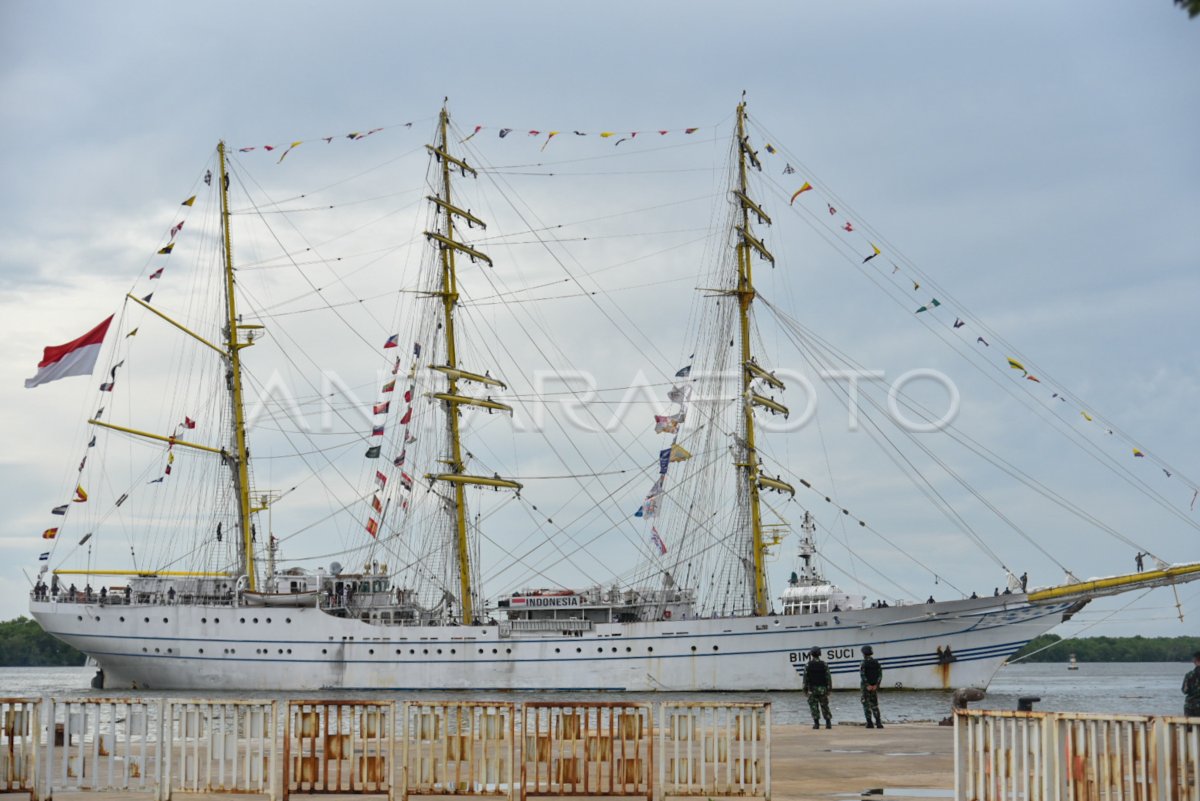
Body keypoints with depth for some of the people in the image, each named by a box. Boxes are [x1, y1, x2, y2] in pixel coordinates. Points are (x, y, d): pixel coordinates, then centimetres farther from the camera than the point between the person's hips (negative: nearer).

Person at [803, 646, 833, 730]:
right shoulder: (824, 665, -1)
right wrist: (828, 689, 5)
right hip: (822, 688, 2)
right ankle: (828, 723, 6)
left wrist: (805, 690, 1)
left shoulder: (808, 666, -5)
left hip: (812, 689, -2)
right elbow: (828, 678, -2)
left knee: (814, 707, 2)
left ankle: (816, 724, -4)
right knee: (825, 706, 10)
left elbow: (805, 679, -5)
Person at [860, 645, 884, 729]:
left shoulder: (863, 663, -9)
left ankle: (869, 723, -3)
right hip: (875, 687, 4)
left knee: (866, 705, 2)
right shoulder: (877, 663, 6)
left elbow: (862, 676, -18)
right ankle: (878, 723, 1)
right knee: (875, 705, 12)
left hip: (866, 687, -4)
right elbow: (880, 675, 0)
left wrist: (867, 686, -15)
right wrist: (876, 685, -5)